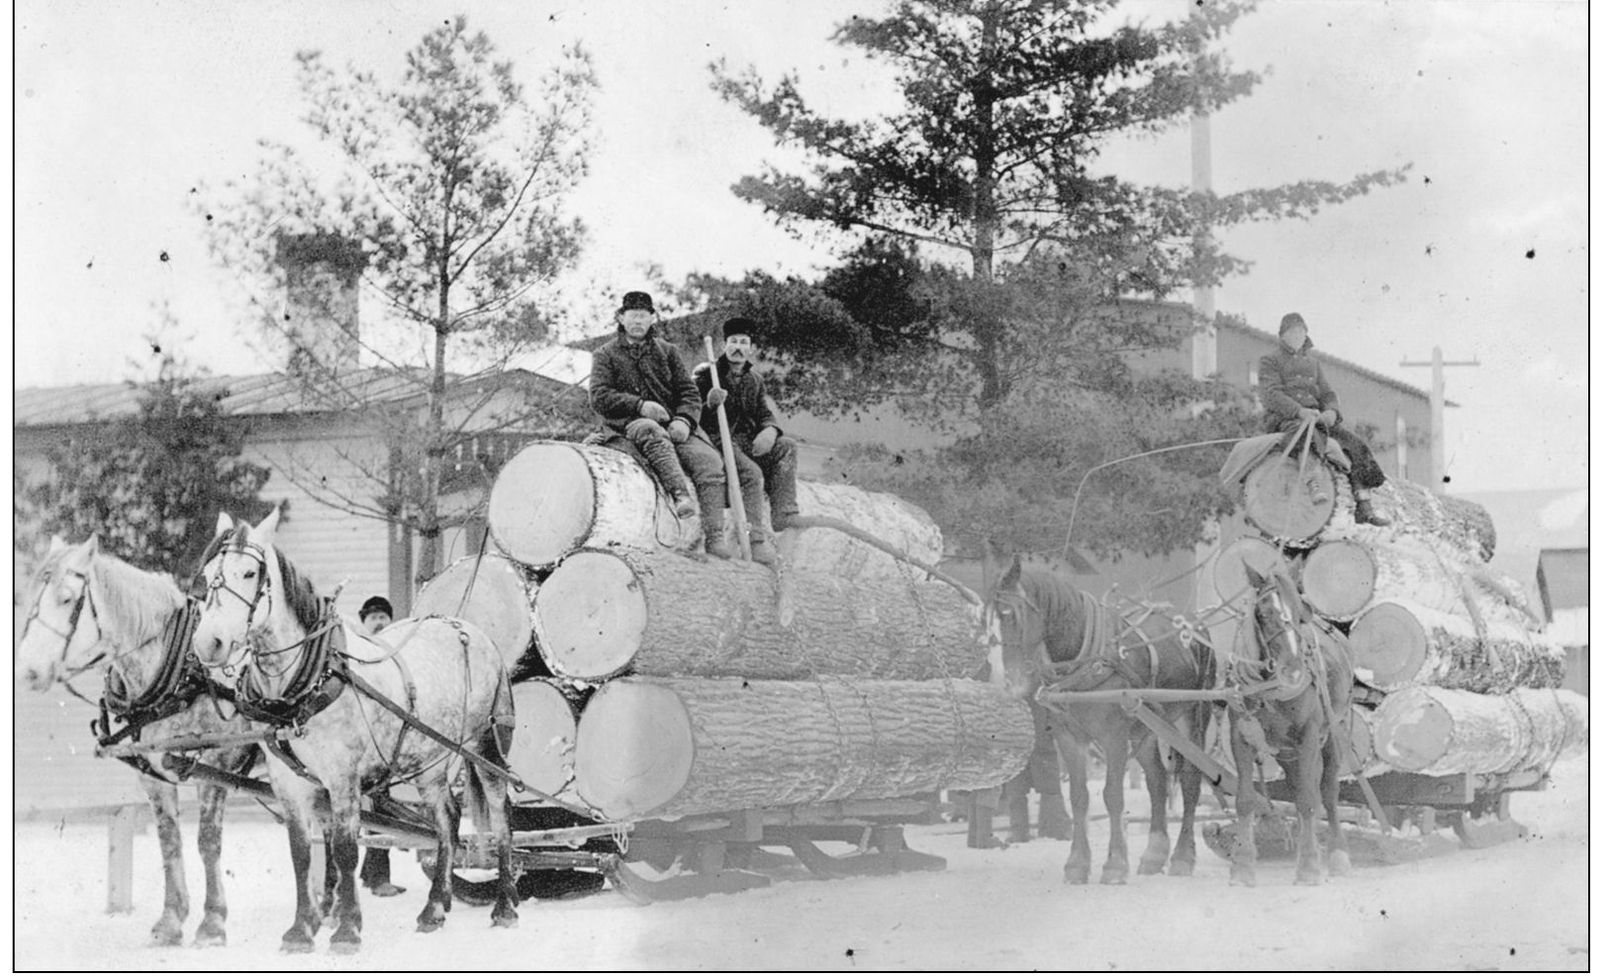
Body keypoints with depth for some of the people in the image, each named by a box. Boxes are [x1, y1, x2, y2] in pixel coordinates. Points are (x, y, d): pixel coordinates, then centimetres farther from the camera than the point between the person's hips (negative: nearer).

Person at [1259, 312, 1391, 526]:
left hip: (1315, 418, 6)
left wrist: (1332, 411, -7)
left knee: (1355, 444, -14)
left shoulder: (1312, 362, 26)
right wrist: (1300, 411, -26)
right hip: (1281, 420, -6)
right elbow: (1272, 395, -9)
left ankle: (1365, 507, -18)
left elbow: (1327, 393, 19)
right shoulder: (1270, 362, 7)